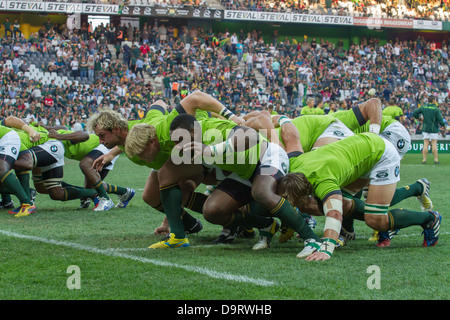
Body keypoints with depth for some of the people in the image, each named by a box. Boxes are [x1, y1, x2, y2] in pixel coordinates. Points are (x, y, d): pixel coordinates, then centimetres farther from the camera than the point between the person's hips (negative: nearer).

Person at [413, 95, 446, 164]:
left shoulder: (423, 107, 0)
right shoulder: (436, 109, -9)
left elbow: (414, 113, -3)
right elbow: (440, 120, -10)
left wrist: (419, 118, 11)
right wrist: (444, 124, 10)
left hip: (425, 129, 3)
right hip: (434, 129, -3)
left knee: (426, 144, 4)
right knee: (434, 144, 1)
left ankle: (424, 159, 2)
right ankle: (436, 160, 2)